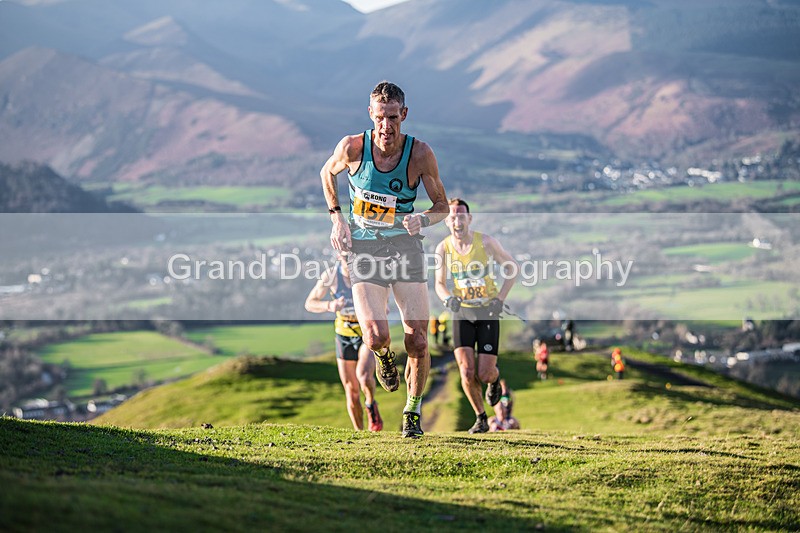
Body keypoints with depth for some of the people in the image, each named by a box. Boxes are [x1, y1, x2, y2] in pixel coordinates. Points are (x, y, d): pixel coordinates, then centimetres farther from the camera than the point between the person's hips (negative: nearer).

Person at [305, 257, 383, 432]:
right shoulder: (330, 275, -15)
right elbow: (310, 304, -9)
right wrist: (329, 306, -30)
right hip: (345, 334, 2)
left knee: (364, 375, -28)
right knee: (351, 391, 4)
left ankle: (371, 405, 3)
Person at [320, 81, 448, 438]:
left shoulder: (419, 154, -10)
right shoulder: (352, 148, -10)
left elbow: (442, 205, 3)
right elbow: (327, 174, 13)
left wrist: (423, 219, -19)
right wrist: (337, 218, 3)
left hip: (405, 246, 1)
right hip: (364, 248, -1)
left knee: (417, 341, -5)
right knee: (376, 337, -18)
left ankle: (412, 412, 19)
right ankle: (383, 355, 21)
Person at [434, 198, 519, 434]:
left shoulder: (486, 242, -12)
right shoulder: (443, 248, -6)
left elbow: (512, 267, -1)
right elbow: (439, 283, 5)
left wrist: (500, 299, -10)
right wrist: (448, 298, -17)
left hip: (488, 311, -2)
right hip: (462, 312, 2)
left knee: (484, 374, -7)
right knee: (467, 372, -11)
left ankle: (495, 379, 32)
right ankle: (481, 418, 11)